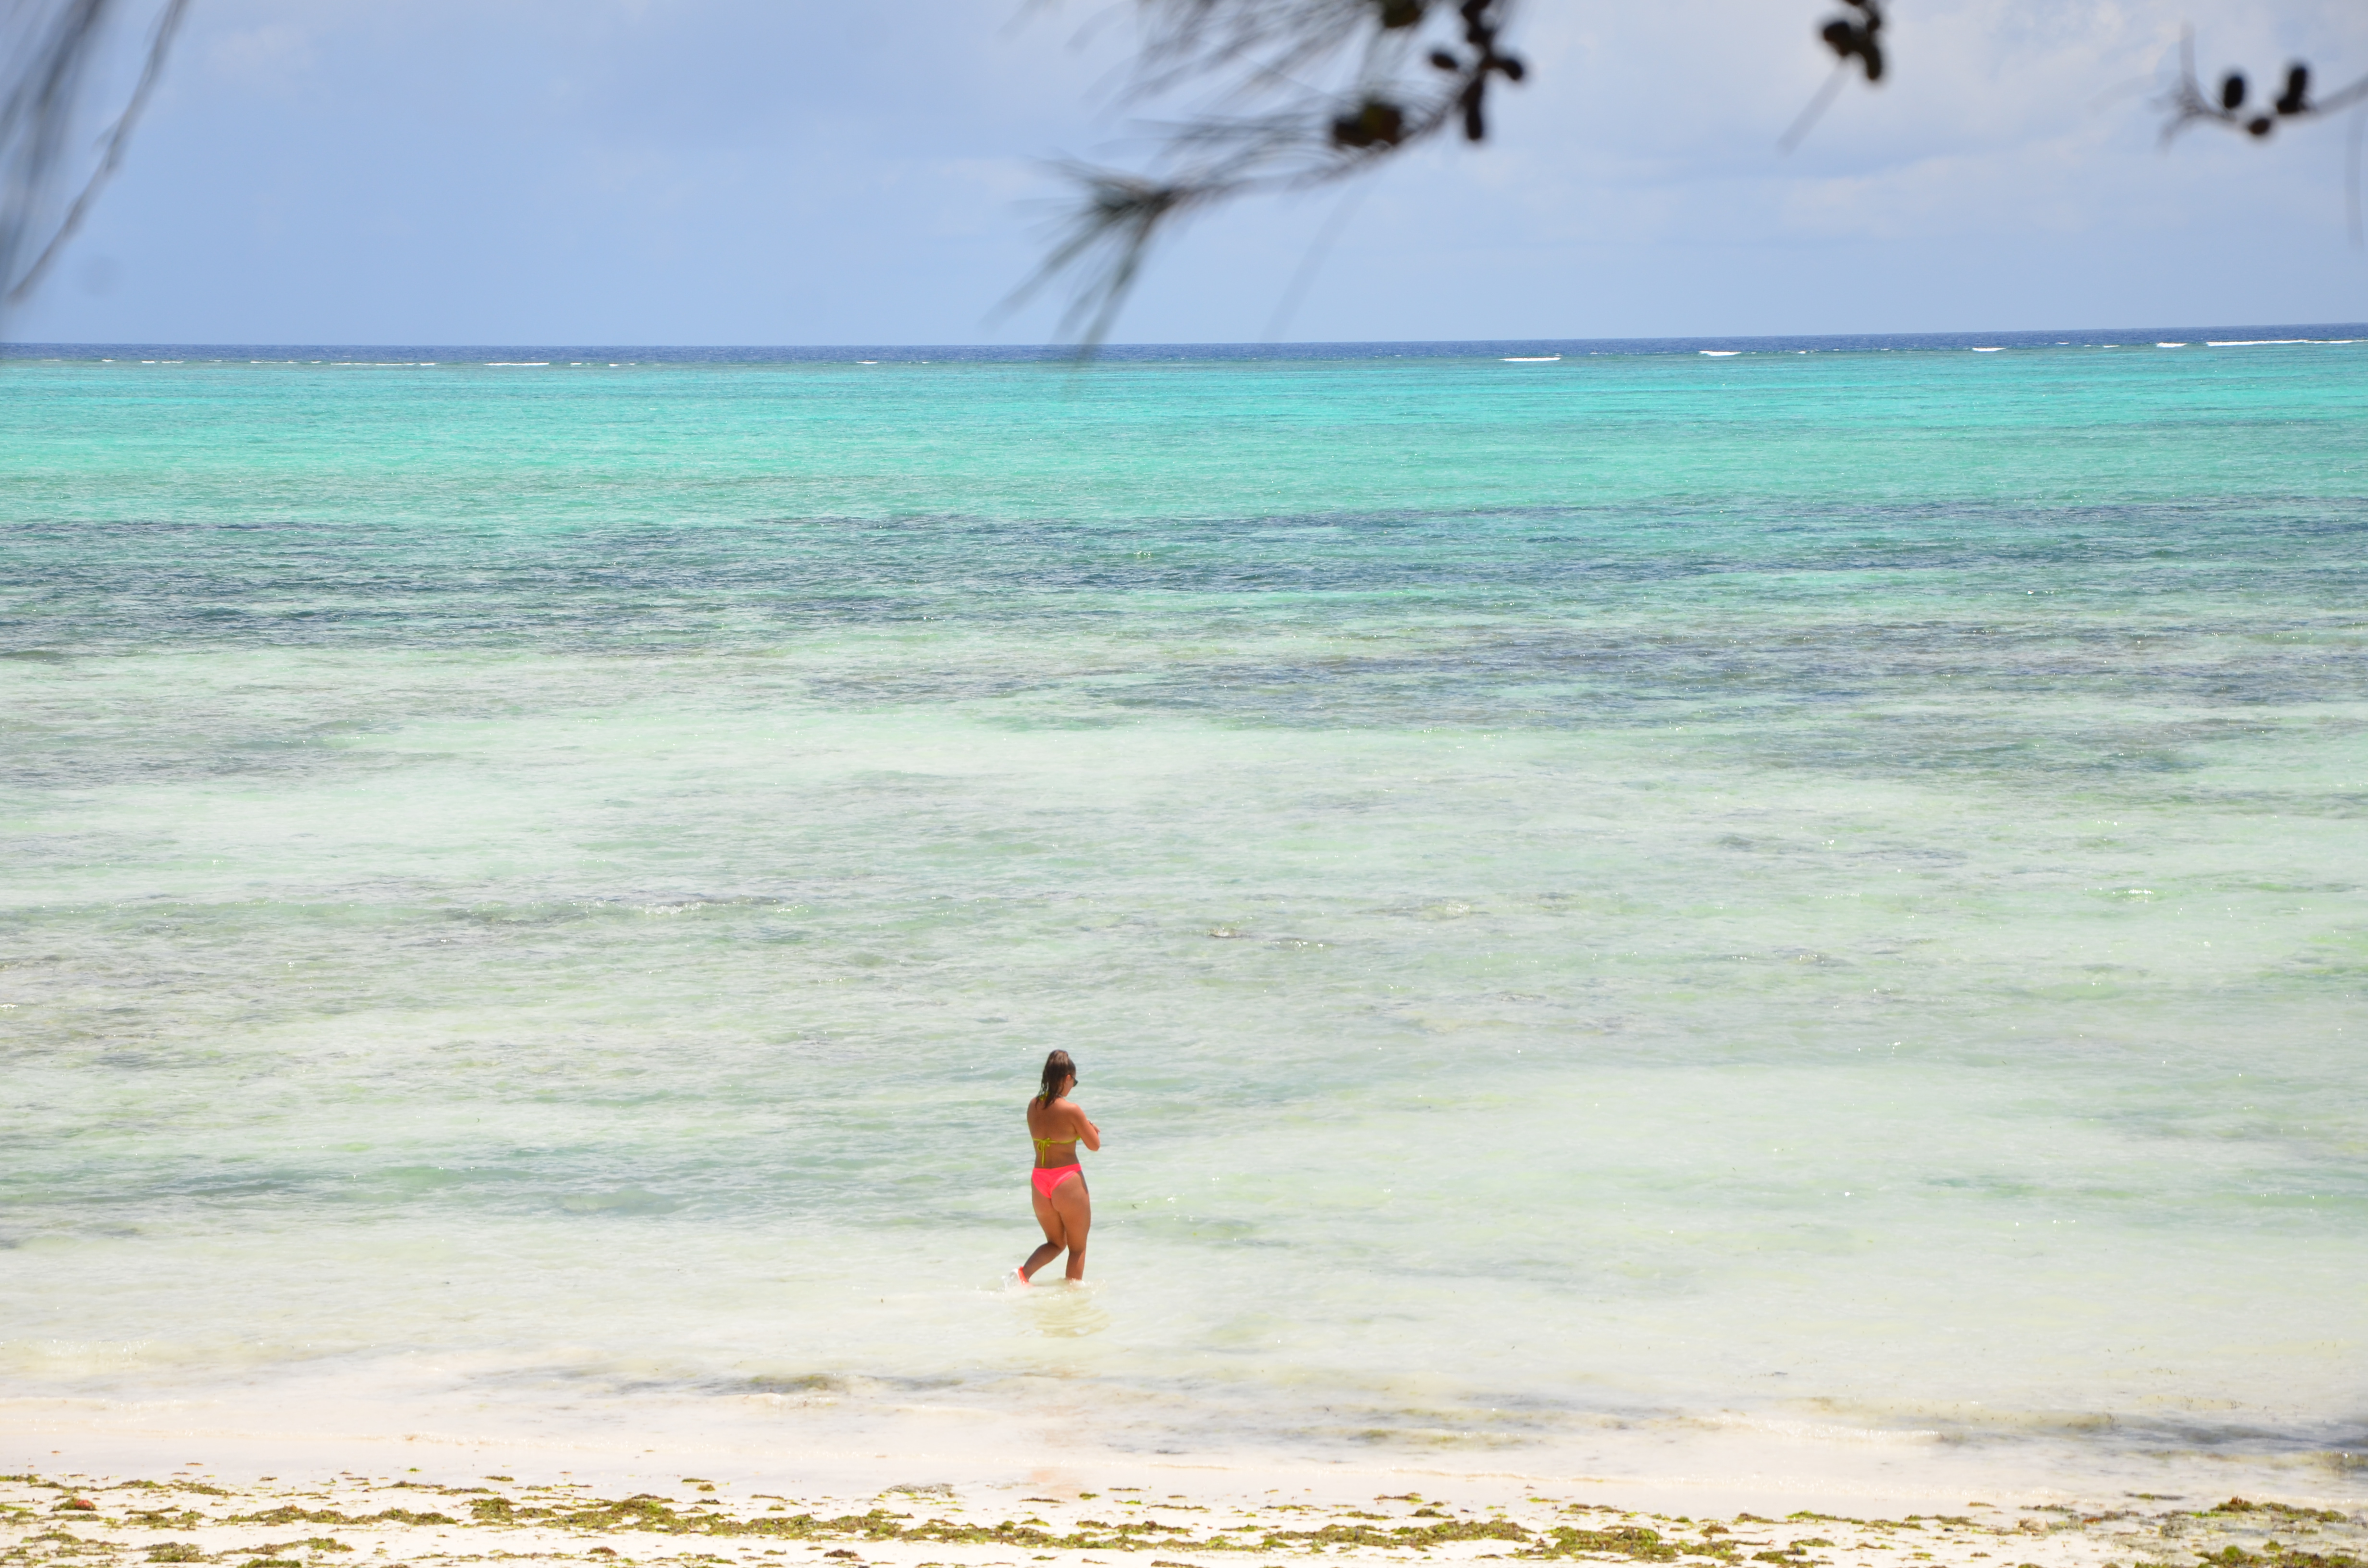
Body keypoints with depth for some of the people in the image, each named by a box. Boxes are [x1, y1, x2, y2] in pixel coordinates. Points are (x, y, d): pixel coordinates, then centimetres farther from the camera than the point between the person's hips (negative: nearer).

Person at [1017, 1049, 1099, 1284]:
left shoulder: (1033, 1106, 2)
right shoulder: (1071, 1110, -16)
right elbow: (1095, 1145, -7)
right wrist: (1091, 1129, 15)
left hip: (1039, 1179, 6)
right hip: (1068, 1180, -6)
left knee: (1055, 1242, 21)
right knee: (1078, 1247, 12)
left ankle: (1024, 1271, -3)